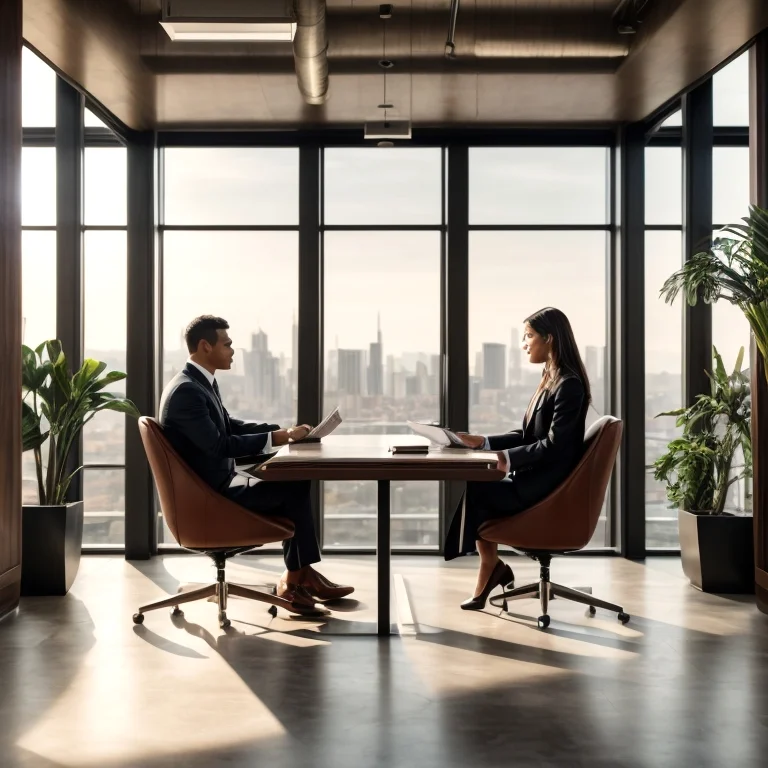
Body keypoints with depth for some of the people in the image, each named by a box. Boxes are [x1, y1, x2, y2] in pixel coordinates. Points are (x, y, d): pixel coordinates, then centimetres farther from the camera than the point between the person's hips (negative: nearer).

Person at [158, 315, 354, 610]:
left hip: (219, 481, 10)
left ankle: (297, 577, 6)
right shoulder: (185, 390, -21)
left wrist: (283, 430, 6)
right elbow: (220, 445, -26)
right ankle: (296, 578, 5)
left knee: (296, 483, 3)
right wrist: (278, 438, -21)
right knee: (293, 489, -12)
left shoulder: (202, 382, 11)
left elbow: (230, 426, 17)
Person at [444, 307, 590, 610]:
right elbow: (528, 435, 14)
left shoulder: (569, 385, -16)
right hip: (535, 478, 9)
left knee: (475, 491, -14)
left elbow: (554, 446, -22)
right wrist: (483, 442, 4)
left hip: (549, 485, -9)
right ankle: (491, 568, -3)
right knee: (475, 488, -7)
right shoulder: (550, 378, 13)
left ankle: (491, 567, 4)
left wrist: (506, 458, -24)